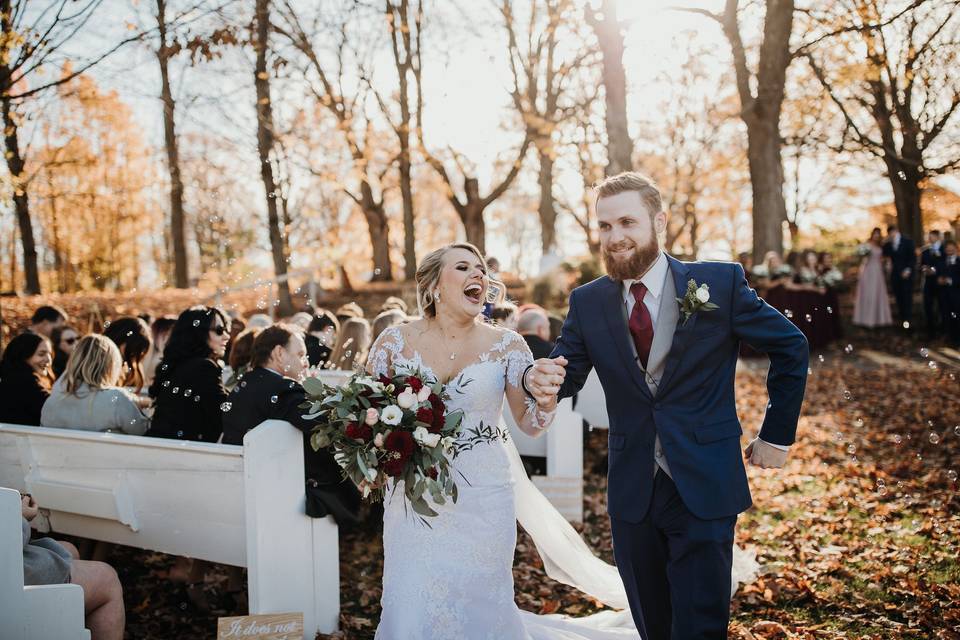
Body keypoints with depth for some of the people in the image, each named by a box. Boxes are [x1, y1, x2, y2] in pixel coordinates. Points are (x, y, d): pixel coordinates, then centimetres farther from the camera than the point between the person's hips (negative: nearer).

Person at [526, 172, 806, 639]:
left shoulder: (720, 283, -8)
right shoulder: (587, 302, 0)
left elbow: (790, 347, 2)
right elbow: (567, 371, -4)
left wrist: (777, 436, 3)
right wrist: (541, 380, -28)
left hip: (704, 490, -3)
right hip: (632, 493, 3)